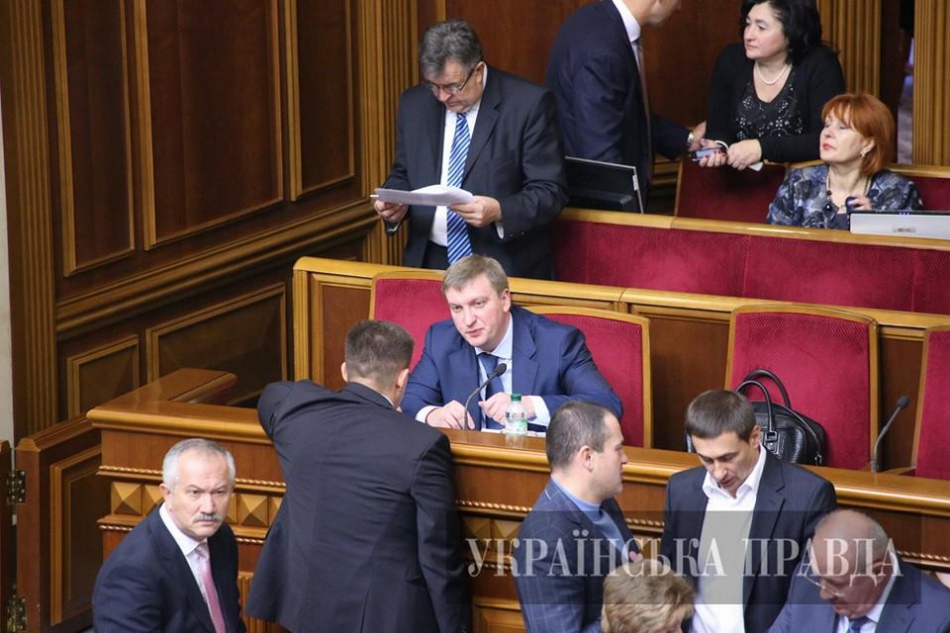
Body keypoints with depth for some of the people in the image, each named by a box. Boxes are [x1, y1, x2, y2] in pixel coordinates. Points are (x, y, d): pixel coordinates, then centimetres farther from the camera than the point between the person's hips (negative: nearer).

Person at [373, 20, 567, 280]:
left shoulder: (529, 104, -6)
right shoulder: (414, 104, 9)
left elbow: (551, 192, -6)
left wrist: (499, 212, -22)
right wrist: (394, 202, -2)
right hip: (430, 263, 4)